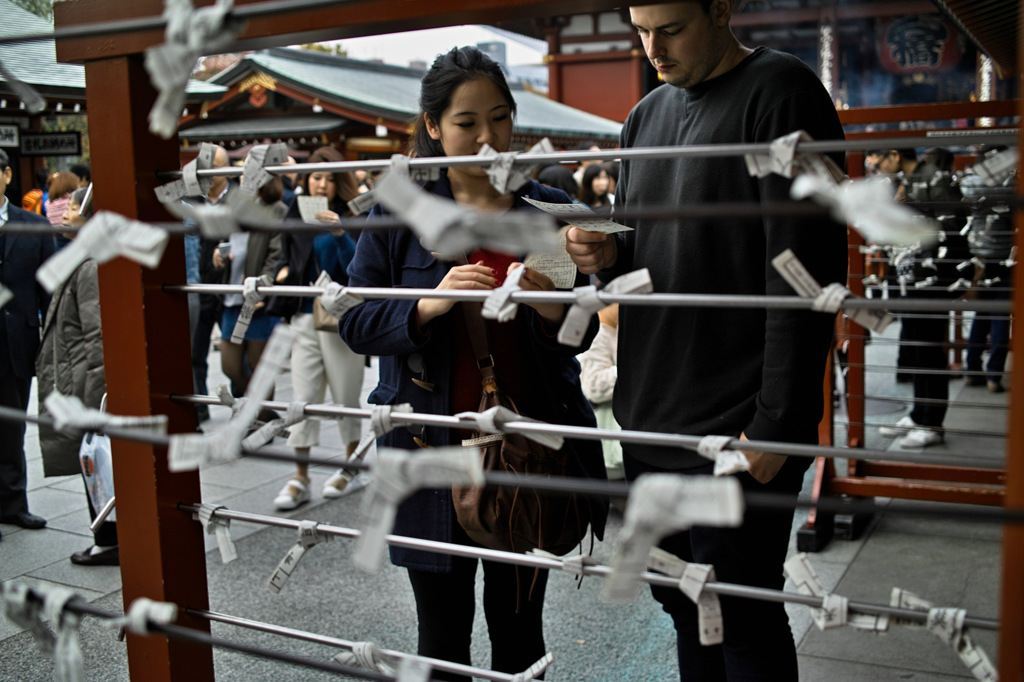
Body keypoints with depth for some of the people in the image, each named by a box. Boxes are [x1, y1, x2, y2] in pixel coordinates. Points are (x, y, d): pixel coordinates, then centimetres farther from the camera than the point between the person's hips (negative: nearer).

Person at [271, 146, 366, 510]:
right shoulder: (296, 215, 9)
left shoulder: (350, 215, -5)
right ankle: (300, 479, 7)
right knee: (303, 399, 2)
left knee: (347, 397, 7)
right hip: (305, 318, 4)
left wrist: (340, 234, -26)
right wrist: (283, 272, 0)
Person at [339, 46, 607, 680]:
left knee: (519, 629, 14)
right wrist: (428, 306, -21)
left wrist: (553, 311, -17)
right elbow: (355, 323, -4)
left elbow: (583, 334, 5)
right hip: (431, 444, -1)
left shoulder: (548, 208, 4)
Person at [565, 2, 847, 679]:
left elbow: (805, 272, -16)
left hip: (741, 431, -7)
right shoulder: (647, 115, 14)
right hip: (651, 420, 7)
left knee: (742, 618, 5)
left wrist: (776, 423, -19)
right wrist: (610, 253, -2)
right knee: (683, 605, 18)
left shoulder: (780, 91, -9)